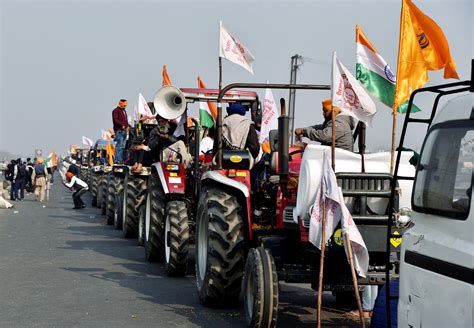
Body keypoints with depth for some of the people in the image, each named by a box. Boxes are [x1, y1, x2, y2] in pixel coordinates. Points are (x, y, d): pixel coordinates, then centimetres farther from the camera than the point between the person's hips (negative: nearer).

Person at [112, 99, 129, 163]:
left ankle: (121, 159, 14)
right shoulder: (116, 111, -4)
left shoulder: (124, 111, 24)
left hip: (124, 130, 9)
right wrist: (122, 125, -21)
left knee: (123, 146, 10)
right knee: (119, 145, -14)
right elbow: (115, 120, -15)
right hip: (119, 130, -9)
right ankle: (117, 160, -15)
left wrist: (127, 126, 10)